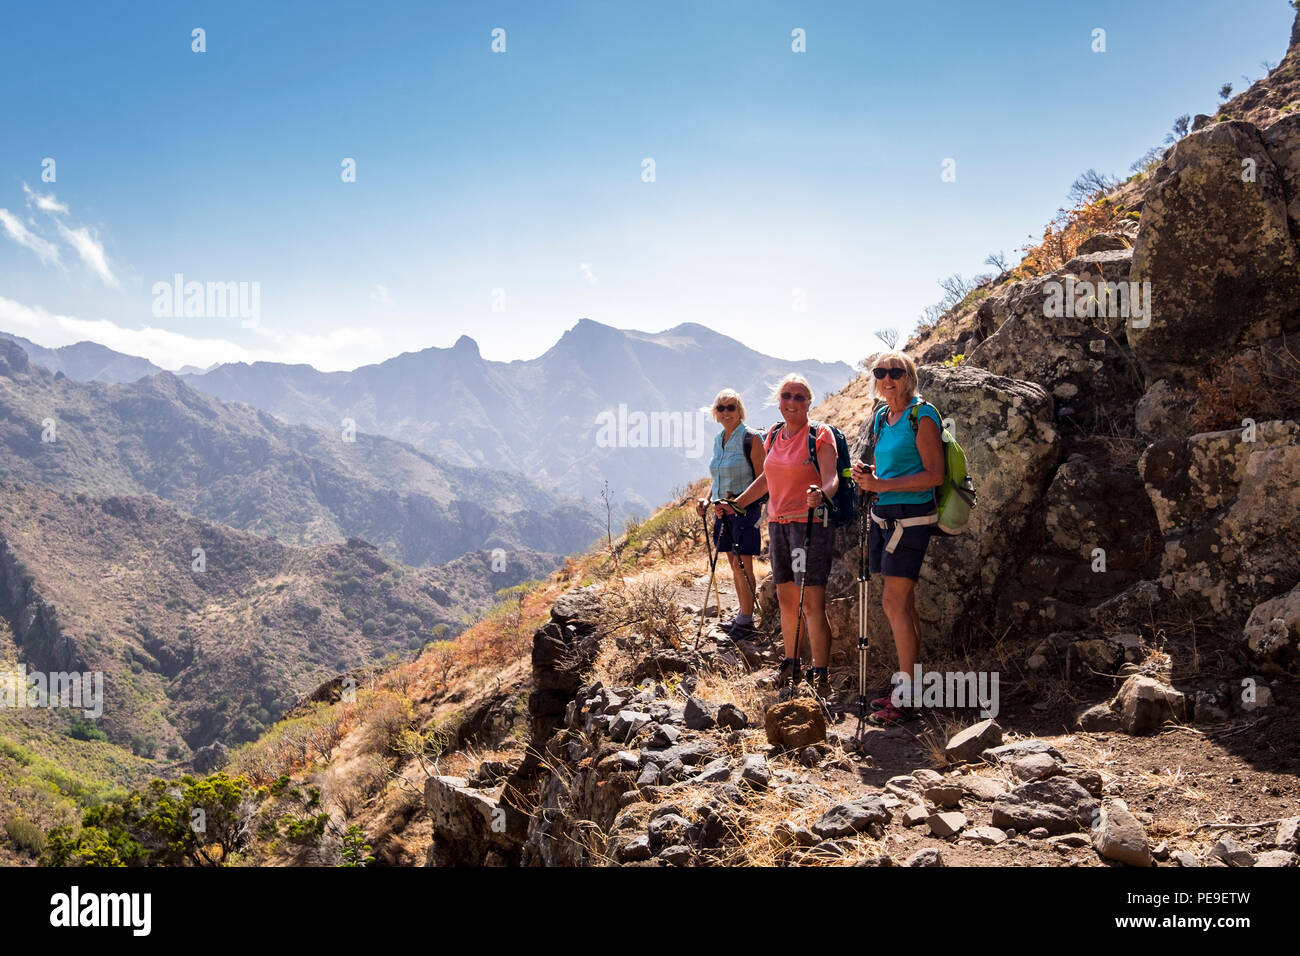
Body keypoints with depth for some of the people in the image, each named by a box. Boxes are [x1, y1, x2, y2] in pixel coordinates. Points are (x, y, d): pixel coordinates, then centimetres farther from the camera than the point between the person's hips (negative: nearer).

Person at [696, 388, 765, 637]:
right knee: (734, 565, 13)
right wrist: (707, 500, 5)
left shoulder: (751, 438, -11)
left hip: (746, 510, -8)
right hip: (724, 510, 8)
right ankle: (742, 613, 23)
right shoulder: (718, 440, 12)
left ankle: (746, 620, 0)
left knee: (742, 564, -7)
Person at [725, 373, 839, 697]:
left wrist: (821, 494, -38)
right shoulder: (774, 436, 13)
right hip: (778, 523, 7)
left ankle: (820, 674, -6)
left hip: (810, 523, -7)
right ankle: (790, 662, 24)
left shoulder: (820, 435, -6)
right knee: (786, 598, 12)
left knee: (812, 602, -10)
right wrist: (735, 503, 21)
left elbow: (831, 478, -16)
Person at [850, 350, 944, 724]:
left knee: (894, 604, -9)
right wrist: (866, 474, 1)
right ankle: (906, 684, 18)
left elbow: (935, 474, -16)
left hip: (910, 518, -8)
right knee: (903, 605, 11)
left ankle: (906, 696, -2)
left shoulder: (921, 416, -10)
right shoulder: (880, 417, 13)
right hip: (884, 515, 8)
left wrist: (883, 485, -20)